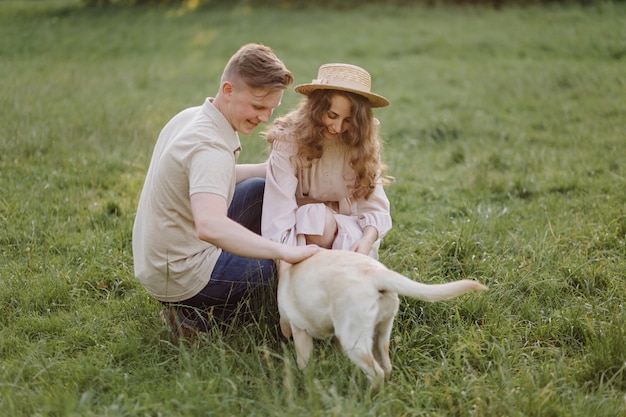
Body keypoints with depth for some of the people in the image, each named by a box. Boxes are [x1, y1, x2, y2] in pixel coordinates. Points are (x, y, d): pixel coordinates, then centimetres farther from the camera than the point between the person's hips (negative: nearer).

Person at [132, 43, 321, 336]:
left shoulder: (190, 116, 2)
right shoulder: (209, 146, -28)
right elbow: (209, 227, -45)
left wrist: (271, 169, 8)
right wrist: (284, 252, -47)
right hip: (182, 277, -9)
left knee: (259, 189, 18)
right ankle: (200, 315, 2)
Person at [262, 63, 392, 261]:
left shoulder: (363, 144, -12)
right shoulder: (288, 140, -23)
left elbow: (376, 209, -16)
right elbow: (277, 222, -30)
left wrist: (367, 241, -37)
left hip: (346, 230, 3)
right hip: (300, 230, -3)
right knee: (315, 215, -35)